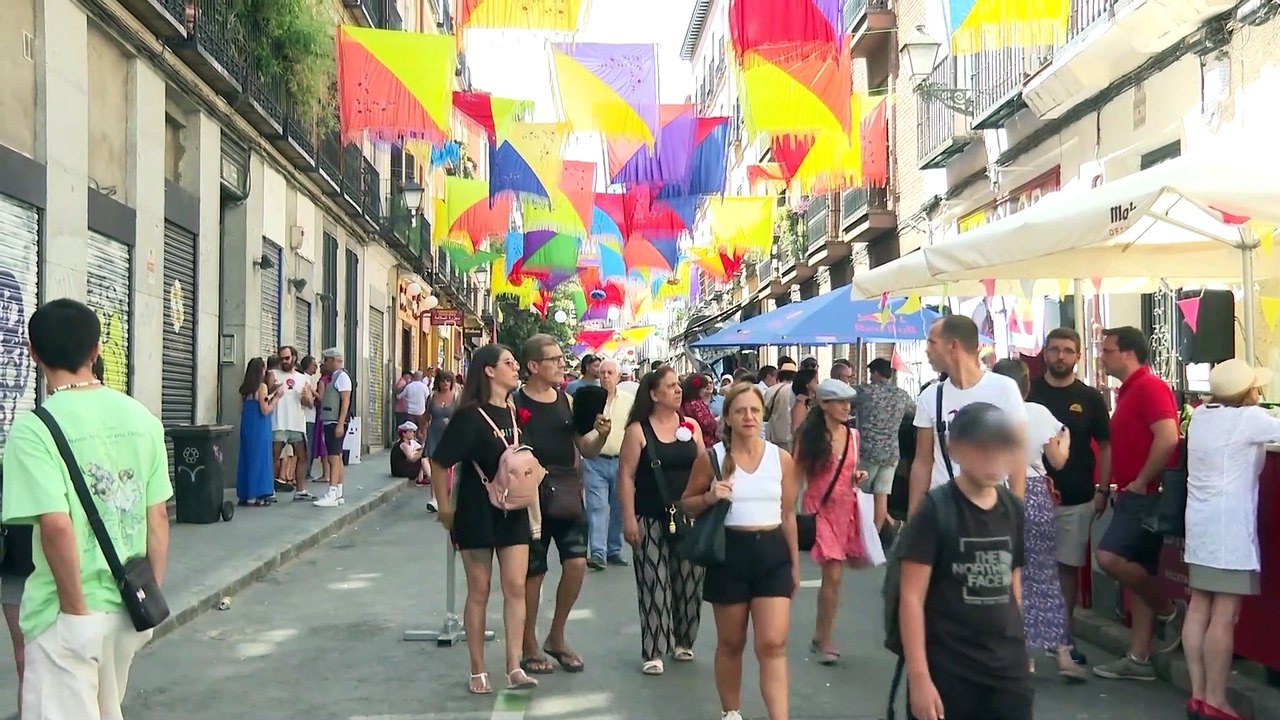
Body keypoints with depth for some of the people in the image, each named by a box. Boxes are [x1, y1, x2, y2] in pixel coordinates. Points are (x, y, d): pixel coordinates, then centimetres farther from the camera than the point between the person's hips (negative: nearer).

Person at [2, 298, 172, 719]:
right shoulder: (141, 417, 1)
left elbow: (56, 525, -24)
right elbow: (158, 516, 3)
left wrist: (74, 609, -13)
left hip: (68, 613, -6)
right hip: (129, 605, 6)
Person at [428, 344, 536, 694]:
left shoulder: (515, 413, 6)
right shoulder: (470, 415, -13)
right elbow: (439, 462, -11)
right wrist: (445, 508, -8)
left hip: (514, 511, 5)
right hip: (477, 511, -5)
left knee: (515, 587, 1)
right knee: (479, 590, 4)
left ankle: (514, 667, 6)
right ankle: (478, 671, 14)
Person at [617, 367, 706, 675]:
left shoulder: (691, 427, 6)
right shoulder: (638, 430, -4)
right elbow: (626, 476, -6)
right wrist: (629, 519, -11)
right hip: (652, 520, -4)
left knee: (689, 581, 9)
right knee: (654, 584, -2)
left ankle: (682, 641, 27)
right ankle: (653, 651, 7)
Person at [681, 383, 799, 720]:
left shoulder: (781, 458, 2)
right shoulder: (711, 457, -4)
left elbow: (788, 515, 10)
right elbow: (687, 504, 7)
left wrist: (795, 563, 12)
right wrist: (709, 498, -15)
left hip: (772, 553, 1)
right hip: (730, 552, -1)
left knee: (773, 644, -7)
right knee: (731, 643, 13)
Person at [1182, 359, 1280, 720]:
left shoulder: (1201, 415, 9)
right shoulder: (1248, 418, -12)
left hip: (1201, 524, 8)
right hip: (1230, 527, -8)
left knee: (1199, 608, 8)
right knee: (1224, 616, -5)